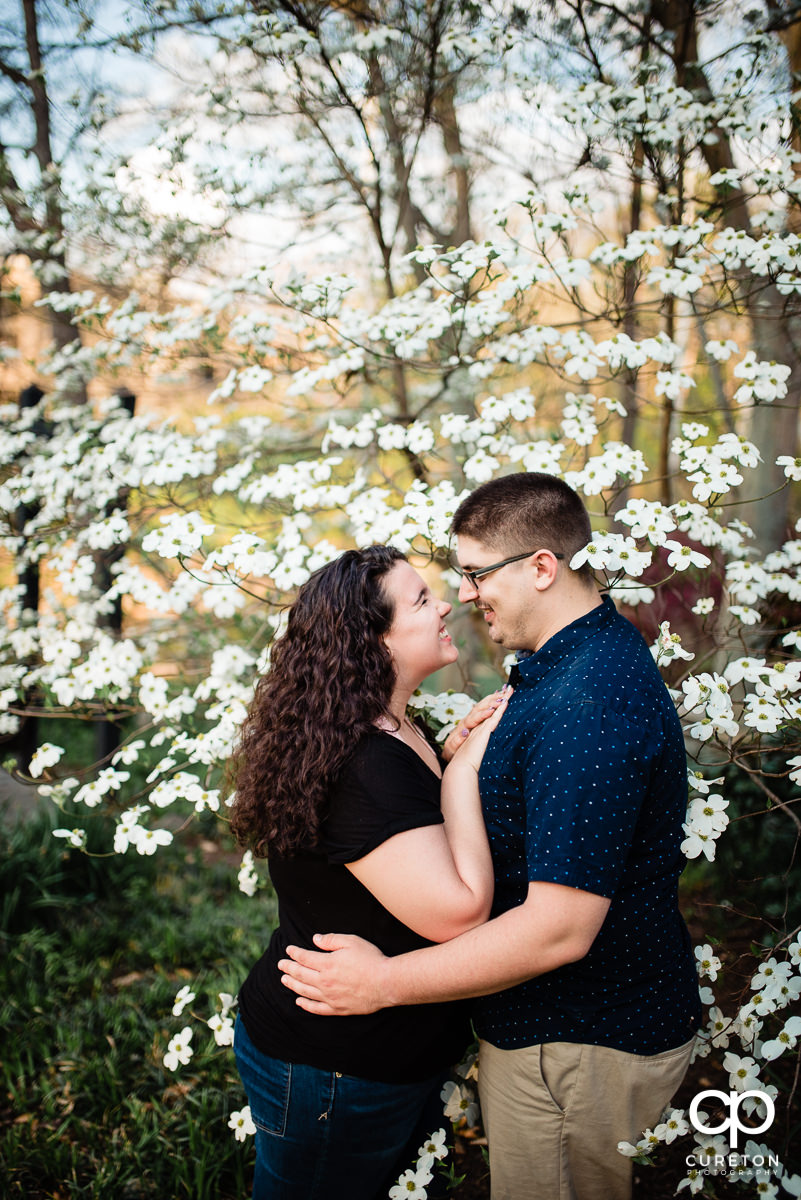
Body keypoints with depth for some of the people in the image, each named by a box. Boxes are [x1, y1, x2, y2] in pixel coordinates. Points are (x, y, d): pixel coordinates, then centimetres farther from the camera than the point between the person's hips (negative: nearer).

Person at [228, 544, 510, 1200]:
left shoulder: (399, 734, 4)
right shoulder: (361, 767, -29)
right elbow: (458, 912, -33)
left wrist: (466, 747, -1)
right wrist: (463, 770, -22)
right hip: (332, 1070, -9)